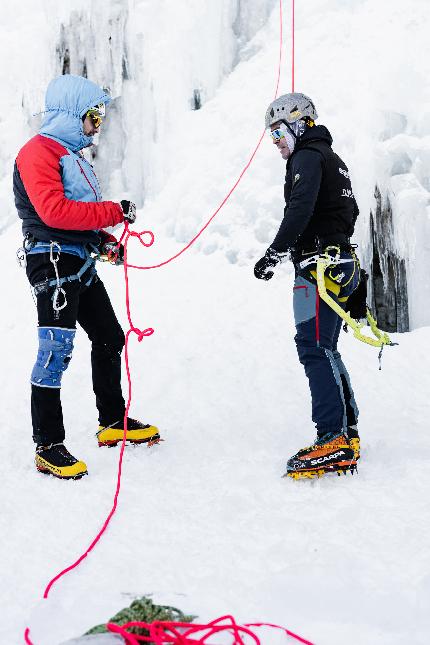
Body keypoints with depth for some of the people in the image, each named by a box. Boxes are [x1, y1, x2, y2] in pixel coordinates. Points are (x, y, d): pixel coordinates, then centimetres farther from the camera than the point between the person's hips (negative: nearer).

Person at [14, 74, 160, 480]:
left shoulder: (72, 154, 21)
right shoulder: (38, 152, -10)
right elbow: (54, 210, -24)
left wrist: (104, 241, 9)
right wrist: (115, 213, -20)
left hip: (81, 263, 10)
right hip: (53, 262, -10)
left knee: (109, 338, 16)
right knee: (57, 348, -12)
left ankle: (113, 421, 30)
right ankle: (47, 446, -7)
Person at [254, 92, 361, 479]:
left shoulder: (308, 156, -7)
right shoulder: (333, 159, 24)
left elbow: (300, 209, -22)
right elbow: (350, 211, 31)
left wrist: (274, 254, -25)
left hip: (318, 265, -10)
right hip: (342, 265, 10)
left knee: (314, 348, -15)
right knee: (324, 349, 11)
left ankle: (334, 440, -20)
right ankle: (347, 433, 11)